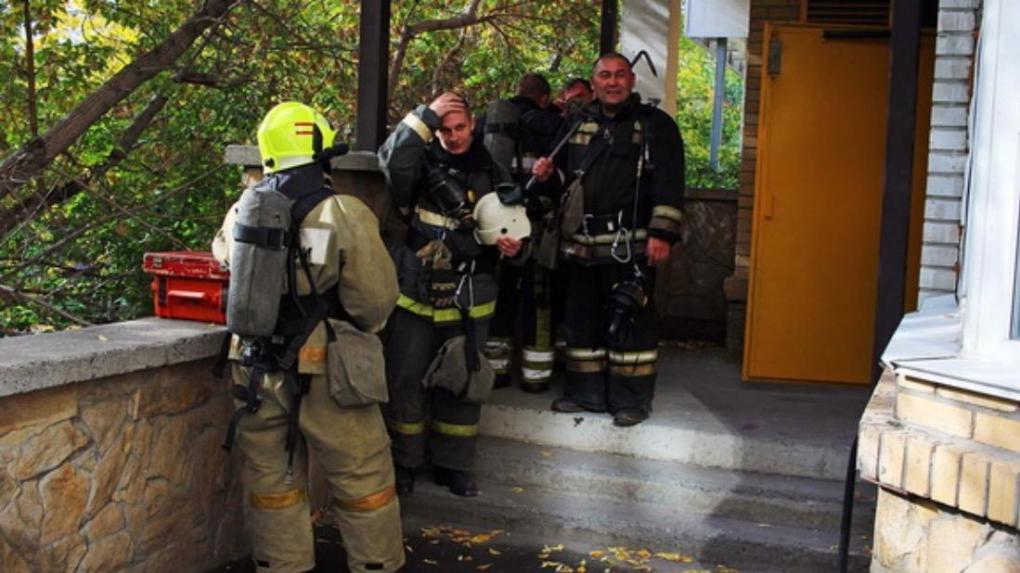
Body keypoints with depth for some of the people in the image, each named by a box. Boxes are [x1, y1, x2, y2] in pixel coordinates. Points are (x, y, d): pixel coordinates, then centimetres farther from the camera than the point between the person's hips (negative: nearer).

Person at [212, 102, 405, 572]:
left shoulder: (242, 210, 0)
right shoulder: (345, 214, -15)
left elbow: (224, 257, 20)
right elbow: (377, 299, -12)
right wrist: (356, 332, 9)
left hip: (257, 368, 5)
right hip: (325, 372, -4)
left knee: (273, 479, 17)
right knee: (363, 479, 10)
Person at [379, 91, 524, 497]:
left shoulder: (492, 171, 6)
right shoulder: (423, 162, -2)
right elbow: (392, 159, -26)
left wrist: (513, 246, -5)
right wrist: (426, 115, -26)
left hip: (469, 299, 2)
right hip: (417, 295, -2)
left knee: (463, 381, 11)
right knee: (406, 380, 3)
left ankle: (453, 464, 25)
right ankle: (403, 463, 19)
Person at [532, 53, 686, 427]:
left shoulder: (655, 125, 0)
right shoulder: (576, 124, 16)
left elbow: (669, 183, -8)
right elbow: (564, 174, 29)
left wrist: (662, 233, -16)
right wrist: (548, 172, 6)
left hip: (631, 245, -5)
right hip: (581, 243, 6)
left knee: (630, 320, -2)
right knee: (582, 317, 12)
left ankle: (632, 399, 9)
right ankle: (585, 392, 24)